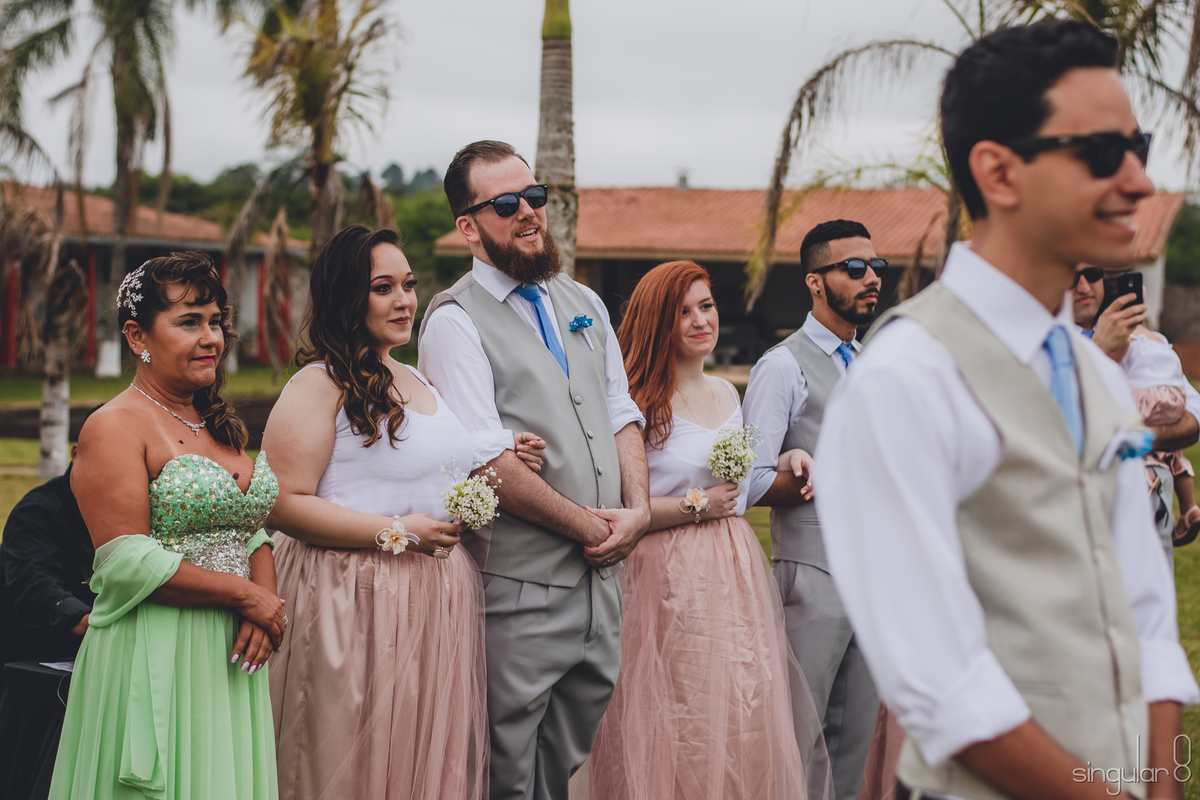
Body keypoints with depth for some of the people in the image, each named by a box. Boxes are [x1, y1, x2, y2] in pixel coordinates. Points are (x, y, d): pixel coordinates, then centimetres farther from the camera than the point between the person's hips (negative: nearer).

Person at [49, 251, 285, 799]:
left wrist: (264, 603, -7)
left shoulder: (217, 423, 15)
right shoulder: (114, 427, -10)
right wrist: (247, 596, -14)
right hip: (154, 657, -7)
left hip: (230, 653, 7)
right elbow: (128, 563, -17)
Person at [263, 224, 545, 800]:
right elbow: (282, 504, -18)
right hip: (357, 605, -7)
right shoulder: (319, 385, -9)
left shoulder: (416, 381, 17)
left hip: (439, 602, 8)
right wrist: (395, 533, -18)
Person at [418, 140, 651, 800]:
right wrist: (589, 525, -12)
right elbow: (488, 460, -16)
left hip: (600, 574, 7)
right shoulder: (456, 320, -9)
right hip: (520, 589, -7)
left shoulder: (584, 305, 14)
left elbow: (621, 415, 15)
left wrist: (637, 509, -2)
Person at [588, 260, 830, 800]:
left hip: (736, 574, 7)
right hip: (671, 578, -7)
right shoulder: (639, 402, -11)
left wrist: (787, 461, 6)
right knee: (677, 734, -1)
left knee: (741, 723, 9)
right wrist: (696, 507, -12)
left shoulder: (726, 394, 13)